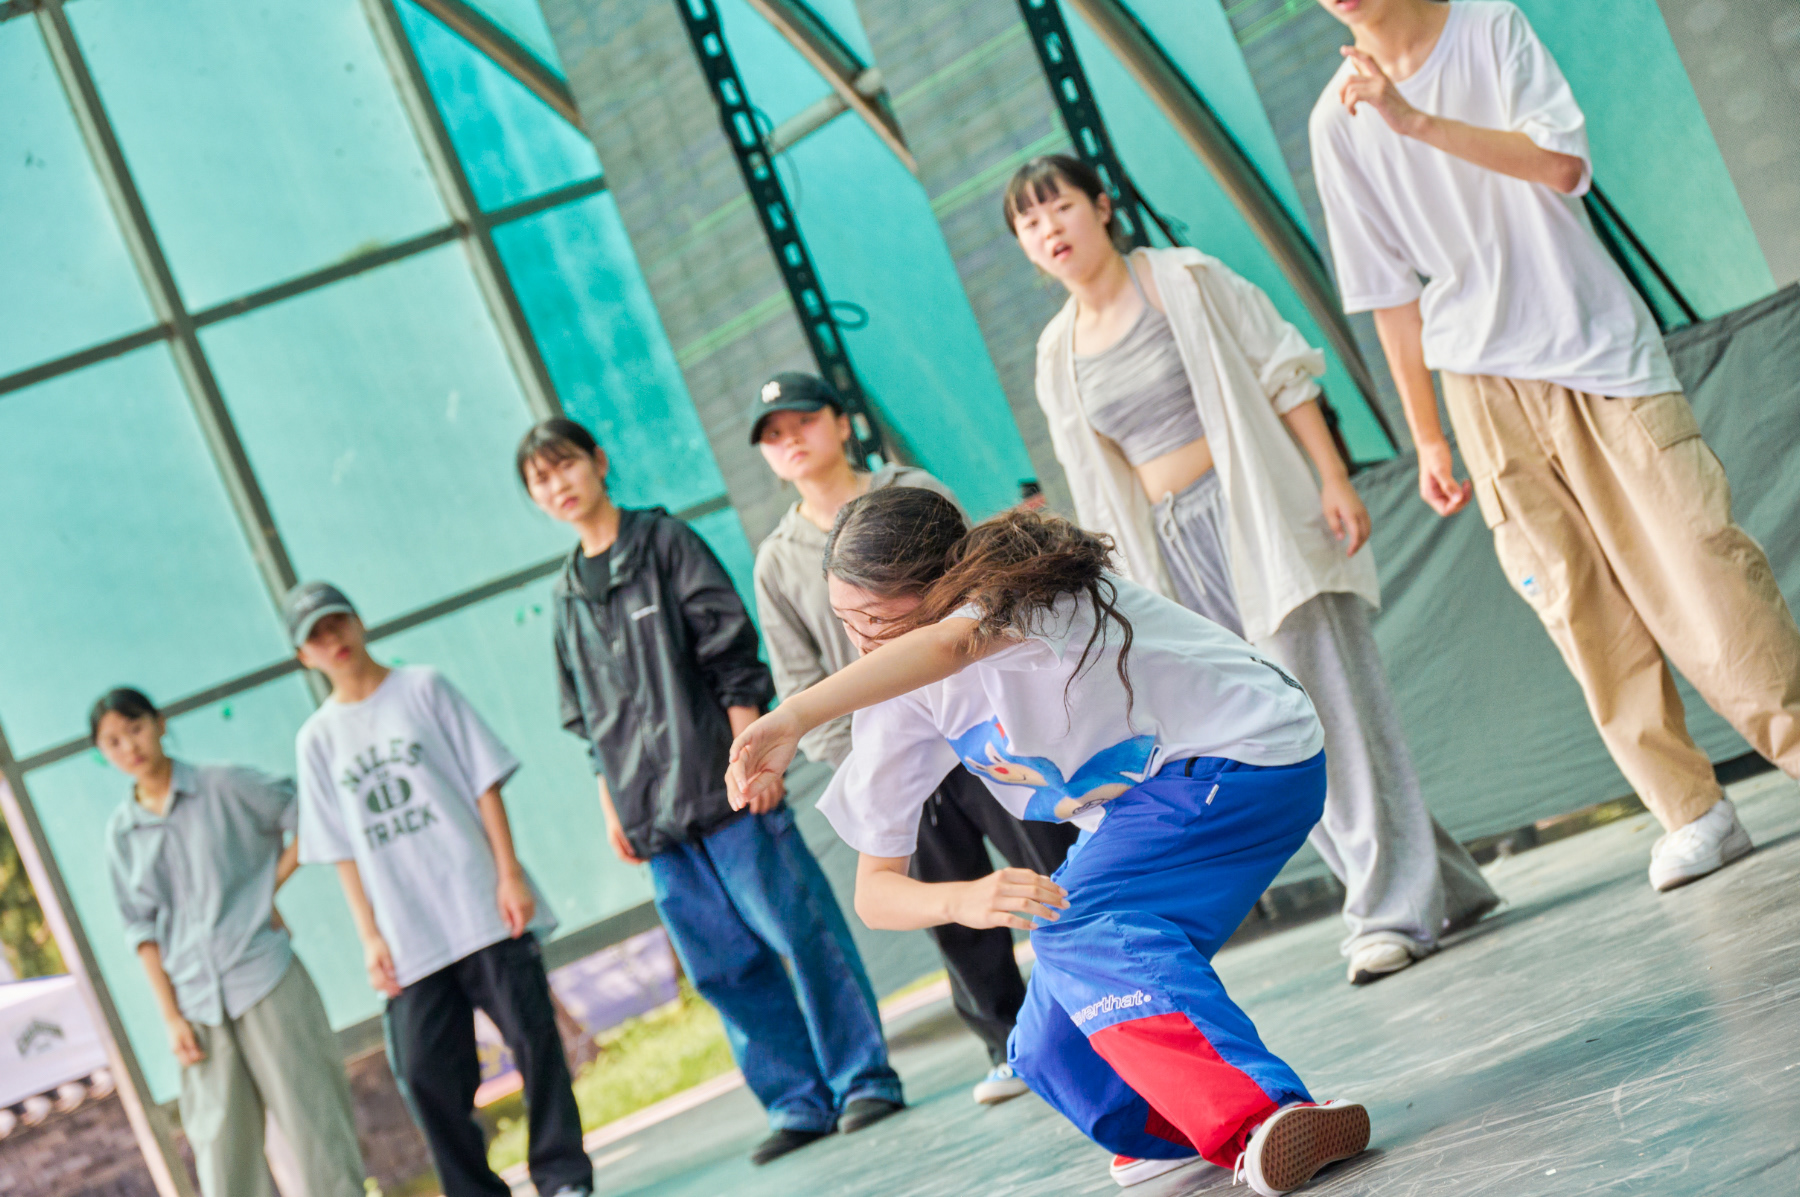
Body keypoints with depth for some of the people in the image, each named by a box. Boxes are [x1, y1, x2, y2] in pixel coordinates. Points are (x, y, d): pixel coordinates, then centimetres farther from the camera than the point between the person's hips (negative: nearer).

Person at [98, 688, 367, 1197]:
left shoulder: (225, 786, 1)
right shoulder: (122, 832, 9)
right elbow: (142, 929, 7)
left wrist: (271, 885, -3)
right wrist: (171, 1017, 1)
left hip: (264, 982, -3)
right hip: (198, 1005, 3)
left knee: (312, 1123, -2)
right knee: (221, 1149, 0)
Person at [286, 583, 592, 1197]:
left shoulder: (423, 689, 5)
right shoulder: (316, 739, 9)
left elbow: (485, 782, 2)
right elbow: (342, 849, 8)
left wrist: (510, 874, -7)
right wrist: (370, 937, 1)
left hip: (483, 909, -2)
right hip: (408, 937, 2)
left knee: (533, 1035, -4)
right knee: (425, 1072, -3)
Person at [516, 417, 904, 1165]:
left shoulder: (664, 542, 2)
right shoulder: (566, 596, 17)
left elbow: (730, 648, -4)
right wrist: (613, 806, 14)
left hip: (724, 790, -5)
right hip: (655, 816, 5)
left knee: (798, 929, -5)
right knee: (721, 965, 3)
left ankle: (865, 1080, 3)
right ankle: (799, 1103, 9)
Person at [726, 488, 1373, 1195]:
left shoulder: (1016, 591, -23)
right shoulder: (893, 703, -2)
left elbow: (947, 646, -50)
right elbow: (875, 890, -2)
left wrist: (795, 716, -62)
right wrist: (962, 900, -25)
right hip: (1139, 807, 8)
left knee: (1076, 929, -32)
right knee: (1055, 1054, 0)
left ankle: (1257, 1121, -42)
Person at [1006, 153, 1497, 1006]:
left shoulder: (1186, 280, 0)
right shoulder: (1057, 354, 11)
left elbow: (1283, 376, -2)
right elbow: (1098, 489, 15)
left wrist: (1334, 480, -12)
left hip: (1255, 511, -5)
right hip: (1175, 546, 5)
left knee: (1330, 700, -11)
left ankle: (1391, 911, -9)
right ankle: (1441, 886, 12)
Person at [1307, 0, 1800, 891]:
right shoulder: (1339, 119, 4)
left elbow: (1562, 162, -15)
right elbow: (1389, 290, 10)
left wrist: (1417, 121, -25)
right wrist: (1427, 437, 11)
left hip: (1599, 345, -2)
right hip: (1488, 387, 2)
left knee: (1700, 560, -8)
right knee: (1580, 610, -3)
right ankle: (1692, 816, 3)